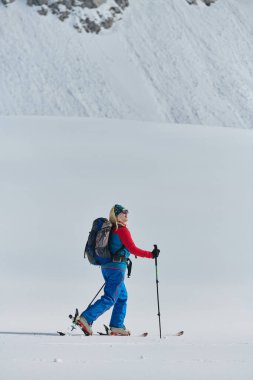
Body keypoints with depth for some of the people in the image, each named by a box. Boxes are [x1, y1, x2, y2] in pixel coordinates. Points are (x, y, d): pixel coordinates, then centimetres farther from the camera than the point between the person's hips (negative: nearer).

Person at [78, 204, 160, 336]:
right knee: (110, 299, -10)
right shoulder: (122, 230, -11)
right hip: (117, 267, -9)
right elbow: (133, 249, -14)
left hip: (106, 267, 9)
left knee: (122, 297, 16)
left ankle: (117, 327, 13)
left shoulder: (110, 229, 14)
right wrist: (151, 254, -6)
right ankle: (86, 319, -18)